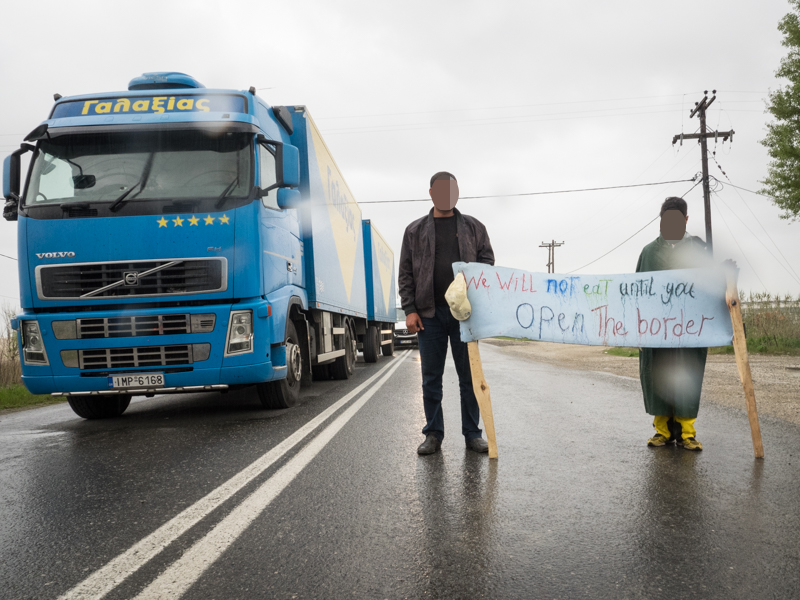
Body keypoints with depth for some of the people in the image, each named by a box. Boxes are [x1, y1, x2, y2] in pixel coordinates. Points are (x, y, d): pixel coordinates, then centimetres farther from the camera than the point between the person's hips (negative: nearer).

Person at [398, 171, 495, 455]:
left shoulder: (473, 227, 11)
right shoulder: (415, 230, 9)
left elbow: (487, 259, 10)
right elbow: (405, 274, 6)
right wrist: (409, 309, -4)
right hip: (429, 313, 0)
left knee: (469, 375, 5)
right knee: (431, 377, 6)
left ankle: (472, 433, 16)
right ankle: (433, 434, 17)